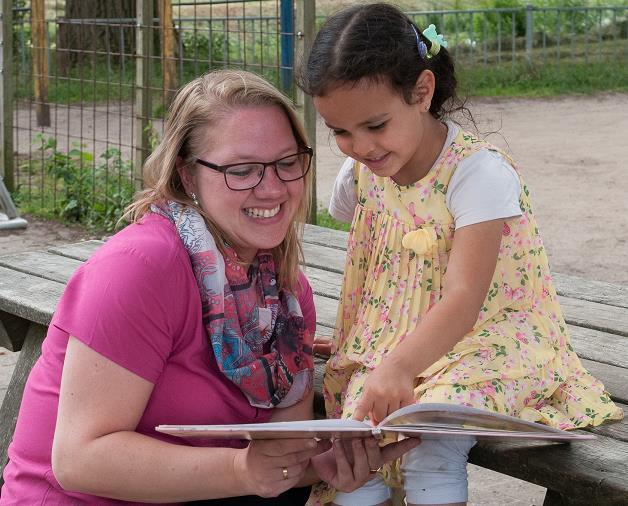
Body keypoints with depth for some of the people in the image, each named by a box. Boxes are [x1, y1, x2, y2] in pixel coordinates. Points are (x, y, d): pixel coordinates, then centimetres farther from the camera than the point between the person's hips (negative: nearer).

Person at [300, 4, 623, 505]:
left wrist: (399, 367, -47)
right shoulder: (360, 173, 0)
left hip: (483, 339, -5)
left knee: (430, 449, -32)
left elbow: (463, 299, -30)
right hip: (391, 349, 5)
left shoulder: (478, 172, -20)